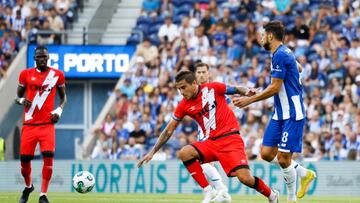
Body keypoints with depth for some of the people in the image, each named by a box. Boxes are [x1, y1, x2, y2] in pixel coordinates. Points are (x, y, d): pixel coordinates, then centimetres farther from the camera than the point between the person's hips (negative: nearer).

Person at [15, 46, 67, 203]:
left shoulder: (57, 75, 4)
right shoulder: (26, 74, 5)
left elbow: (63, 96, 16)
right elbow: (17, 97, 12)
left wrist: (59, 110, -3)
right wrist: (22, 100, -11)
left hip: (47, 124, -1)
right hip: (29, 124, 1)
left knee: (48, 157, -18)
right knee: (24, 159, 3)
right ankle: (28, 187, 34)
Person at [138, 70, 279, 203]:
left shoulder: (213, 88, -5)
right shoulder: (184, 106, 3)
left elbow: (236, 90, 9)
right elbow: (168, 131, 9)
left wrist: (247, 92, -13)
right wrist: (153, 152, 5)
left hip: (230, 138, -4)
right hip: (211, 142, 4)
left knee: (244, 177, -21)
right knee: (184, 153, -21)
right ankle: (209, 191, -12)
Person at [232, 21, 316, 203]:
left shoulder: (280, 55, -16)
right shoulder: (284, 53, 13)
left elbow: (274, 88, -18)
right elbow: (298, 68, 33)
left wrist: (249, 100, -13)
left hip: (292, 114, -10)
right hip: (280, 114, 10)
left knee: (283, 158, -9)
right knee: (267, 154, 4)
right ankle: (304, 173, 19)